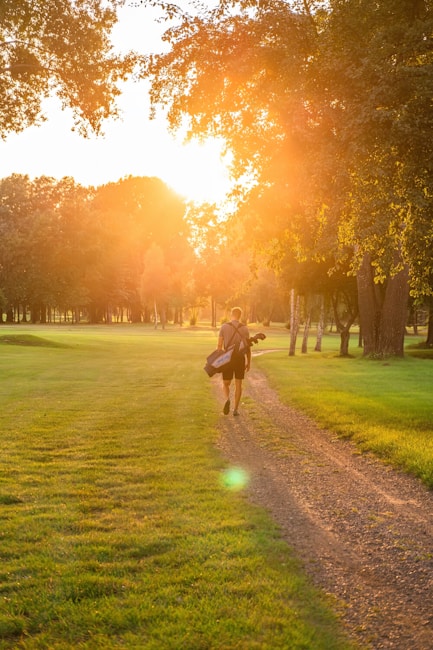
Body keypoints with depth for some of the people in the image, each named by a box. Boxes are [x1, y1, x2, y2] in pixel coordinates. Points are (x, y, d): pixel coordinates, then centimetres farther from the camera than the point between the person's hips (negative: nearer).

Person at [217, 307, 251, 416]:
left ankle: (227, 399, -20)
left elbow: (219, 345, -6)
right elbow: (248, 347, 0)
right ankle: (236, 409, 8)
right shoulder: (244, 328, -2)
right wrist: (248, 362, 10)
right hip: (240, 358, 1)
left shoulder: (224, 326, -4)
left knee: (226, 384, 11)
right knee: (238, 384, 12)